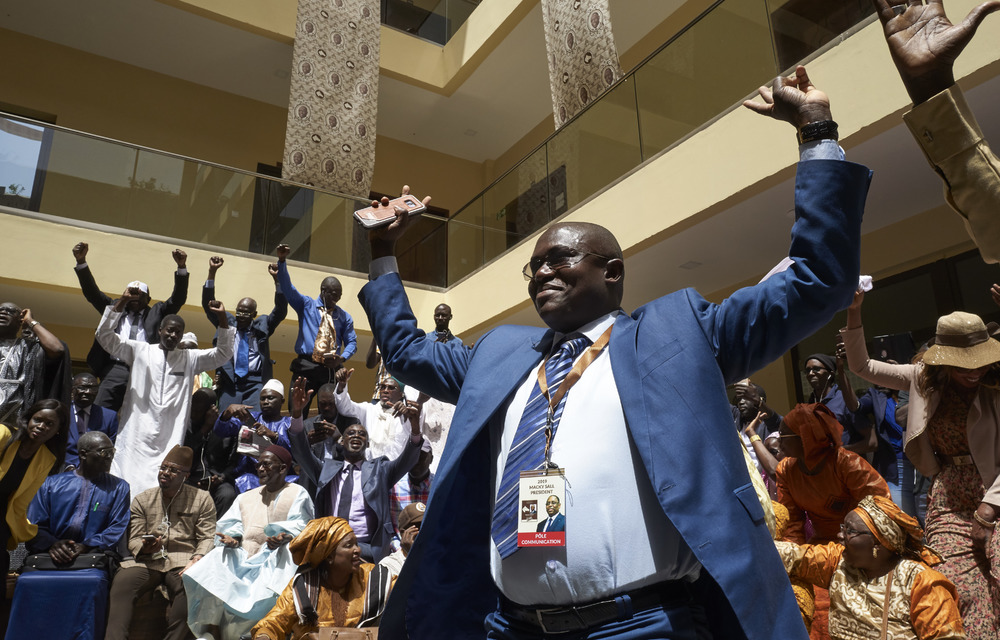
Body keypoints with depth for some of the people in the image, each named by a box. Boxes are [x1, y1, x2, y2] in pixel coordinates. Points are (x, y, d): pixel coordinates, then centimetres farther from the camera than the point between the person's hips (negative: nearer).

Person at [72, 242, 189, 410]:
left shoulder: (157, 313, 19)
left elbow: (178, 299, 8)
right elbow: (92, 293, 17)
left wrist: (182, 267, -6)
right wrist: (81, 262, 4)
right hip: (116, 370, 2)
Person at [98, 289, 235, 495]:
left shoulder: (190, 358, 12)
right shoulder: (139, 350, 9)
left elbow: (223, 354, 6)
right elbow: (104, 336, 3)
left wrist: (222, 318, -5)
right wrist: (121, 303, -7)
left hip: (170, 441, 1)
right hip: (136, 437, -1)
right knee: (128, 487, -3)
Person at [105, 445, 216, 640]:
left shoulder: (202, 499, 10)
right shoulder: (142, 500, 17)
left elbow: (207, 537, 4)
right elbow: (133, 539, 12)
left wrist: (199, 557, -16)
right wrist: (143, 548, -11)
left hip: (182, 560, -2)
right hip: (147, 560, 2)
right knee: (122, 581, -29)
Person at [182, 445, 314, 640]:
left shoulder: (298, 495, 9)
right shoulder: (245, 497, 26)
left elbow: (299, 529, -4)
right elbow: (231, 525, 15)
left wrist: (282, 538, -25)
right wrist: (232, 539, -9)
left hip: (276, 558, -4)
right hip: (242, 557, 4)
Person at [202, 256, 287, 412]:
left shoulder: (262, 326, 11)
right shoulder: (227, 323, 14)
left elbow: (281, 311, 0)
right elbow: (208, 305, 7)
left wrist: (277, 279, -13)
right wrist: (212, 272, -4)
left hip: (256, 382, -1)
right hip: (230, 381, 1)